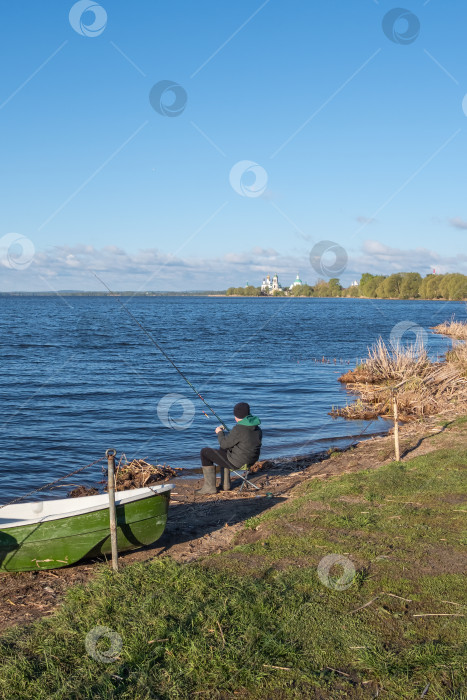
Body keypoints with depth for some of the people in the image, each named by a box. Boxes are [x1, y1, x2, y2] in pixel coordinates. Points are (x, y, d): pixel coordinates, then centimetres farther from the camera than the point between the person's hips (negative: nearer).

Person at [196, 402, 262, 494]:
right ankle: (225, 485, 34)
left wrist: (220, 433, 5)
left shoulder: (239, 429, -24)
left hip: (237, 462, -9)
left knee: (205, 452, 7)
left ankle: (210, 487, 11)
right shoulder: (258, 430, 2)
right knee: (222, 449, 35)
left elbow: (224, 444, -15)